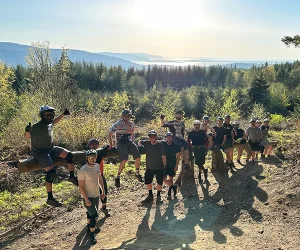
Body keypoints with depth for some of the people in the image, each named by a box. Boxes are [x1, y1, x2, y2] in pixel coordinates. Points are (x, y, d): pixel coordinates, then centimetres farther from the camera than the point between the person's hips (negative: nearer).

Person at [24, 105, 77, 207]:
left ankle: (72, 177, 10)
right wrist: (27, 130, -34)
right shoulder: (36, 127, -20)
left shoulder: (49, 124, 1)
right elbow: (26, 137, -12)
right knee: (51, 171, -21)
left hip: (51, 149, 7)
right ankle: (50, 198, -13)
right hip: (40, 152, -7)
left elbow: (54, 122, 25)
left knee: (69, 155, -9)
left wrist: (63, 114, 21)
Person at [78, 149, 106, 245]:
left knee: (91, 213, 24)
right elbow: (81, 187, -21)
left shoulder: (97, 166, -3)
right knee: (94, 216, -7)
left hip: (96, 195, 7)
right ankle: (92, 234, 13)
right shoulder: (82, 171, -24)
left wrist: (103, 191, 12)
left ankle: (89, 227, 47)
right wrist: (86, 200, -21)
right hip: (88, 197, -7)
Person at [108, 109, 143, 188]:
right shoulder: (117, 124, -5)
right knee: (124, 160, -24)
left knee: (138, 157, -9)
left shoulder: (131, 124, 10)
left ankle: (137, 174, 14)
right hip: (121, 143, -5)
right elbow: (109, 134, 2)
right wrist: (111, 145, 0)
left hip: (129, 142, 5)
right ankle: (117, 177, -11)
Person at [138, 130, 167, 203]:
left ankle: (158, 196, 26)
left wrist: (165, 166, -9)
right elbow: (140, 142, 15)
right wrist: (140, 145, -5)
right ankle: (150, 195, 29)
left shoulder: (161, 145, -13)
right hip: (149, 168, 3)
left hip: (159, 168, -3)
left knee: (160, 182, 6)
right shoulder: (146, 144, -7)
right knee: (148, 181, 9)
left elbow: (163, 157, -9)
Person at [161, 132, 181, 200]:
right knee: (164, 179, -9)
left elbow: (178, 156, -2)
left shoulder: (176, 146, -6)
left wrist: (176, 166, -7)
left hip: (172, 165, 0)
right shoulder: (162, 144, -5)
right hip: (164, 165, 1)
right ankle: (173, 187, 12)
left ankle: (170, 192, 23)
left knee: (170, 178, 9)